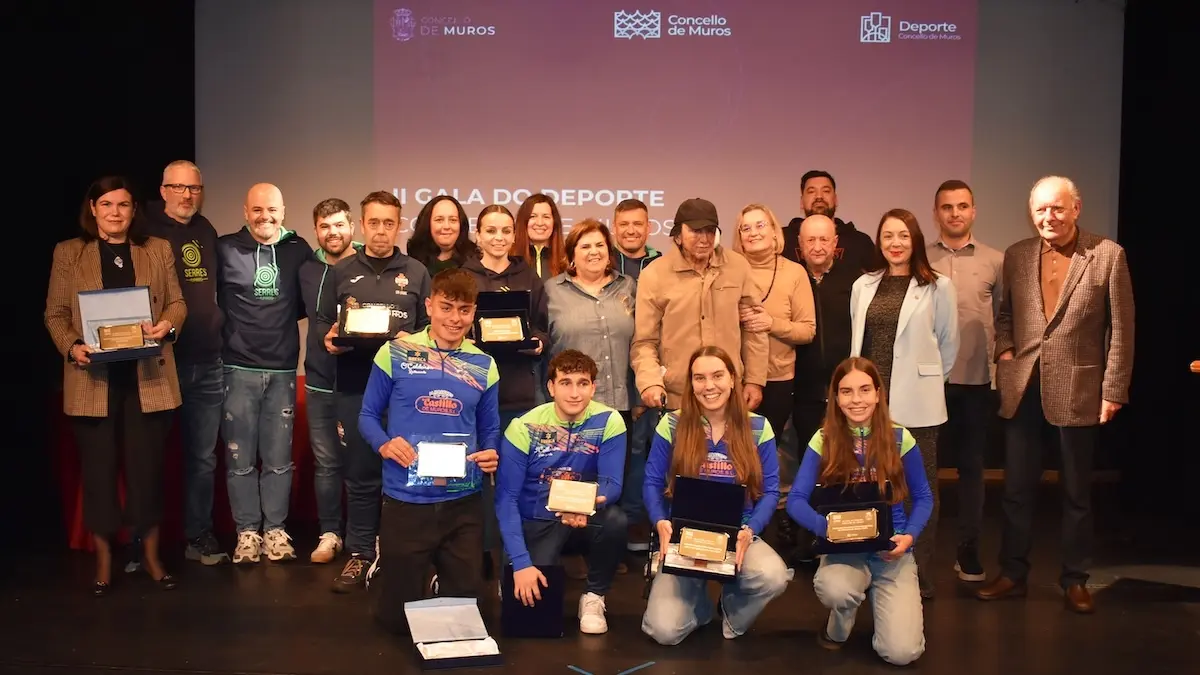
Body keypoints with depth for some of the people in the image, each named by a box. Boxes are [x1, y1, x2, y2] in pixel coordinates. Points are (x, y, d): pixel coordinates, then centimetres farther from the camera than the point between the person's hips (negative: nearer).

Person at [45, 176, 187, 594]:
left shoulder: (158, 249, 10)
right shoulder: (68, 253, 7)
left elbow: (177, 302, 8)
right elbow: (55, 313, 4)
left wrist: (168, 325, -14)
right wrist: (72, 346, -14)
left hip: (148, 375, 0)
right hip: (94, 377, 0)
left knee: (148, 466, 4)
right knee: (98, 469, 4)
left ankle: (151, 556, 18)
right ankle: (103, 561, 17)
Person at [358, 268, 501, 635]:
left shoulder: (484, 366, 5)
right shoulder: (395, 353, -3)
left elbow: (490, 429, 11)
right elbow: (368, 415, 2)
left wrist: (490, 455, -11)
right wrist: (385, 445, -18)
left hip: (463, 503, 2)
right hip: (406, 500, -2)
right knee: (397, 616, 10)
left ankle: (442, 575, 44)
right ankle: (383, 564, 41)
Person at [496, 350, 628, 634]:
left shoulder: (609, 422, -14)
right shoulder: (523, 427, -17)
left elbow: (612, 483, -16)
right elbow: (506, 497, -18)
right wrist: (520, 562, -27)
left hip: (584, 514, 1)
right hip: (537, 519, -1)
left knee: (616, 520, -31)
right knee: (532, 595, -19)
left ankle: (594, 595, -5)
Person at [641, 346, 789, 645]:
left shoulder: (758, 427, 0)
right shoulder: (672, 424, -1)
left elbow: (770, 491, 1)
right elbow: (653, 483, 1)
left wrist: (749, 531, -18)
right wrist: (661, 523, -19)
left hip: (738, 536, 1)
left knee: (774, 578, -34)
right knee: (663, 630, -21)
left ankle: (733, 614, 5)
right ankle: (701, 605, 19)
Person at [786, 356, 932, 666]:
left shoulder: (900, 439, -5)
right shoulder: (823, 440, -6)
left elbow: (923, 498, 4)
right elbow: (796, 500, -8)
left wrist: (909, 535, -15)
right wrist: (826, 526, -28)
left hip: (892, 550, 0)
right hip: (843, 549, 0)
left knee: (900, 652, -17)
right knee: (834, 589, -37)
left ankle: (891, 596, 20)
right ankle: (838, 628, 3)